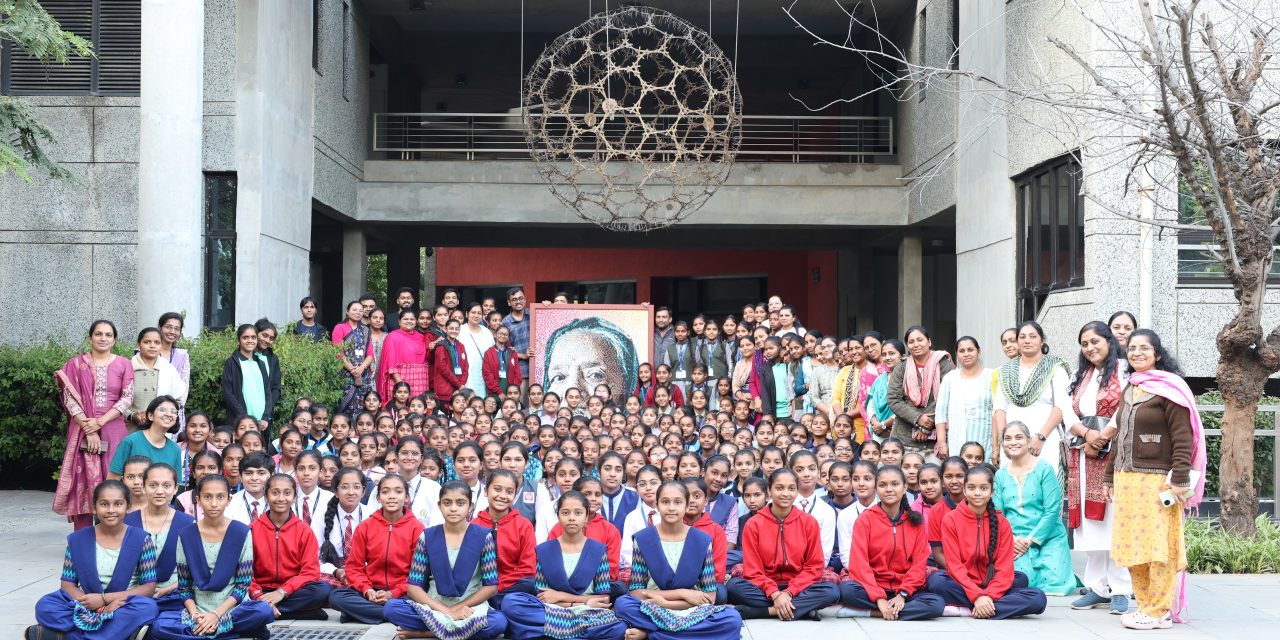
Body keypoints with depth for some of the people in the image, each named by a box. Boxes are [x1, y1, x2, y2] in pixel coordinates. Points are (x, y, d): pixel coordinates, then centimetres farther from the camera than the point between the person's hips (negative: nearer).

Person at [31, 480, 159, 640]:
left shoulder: (141, 539, -2)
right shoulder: (78, 540, 3)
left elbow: (149, 588, -4)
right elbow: (67, 583, 1)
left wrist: (104, 598, -16)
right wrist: (99, 609, -18)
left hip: (124, 607, -1)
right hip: (87, 607, 1)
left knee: (148, 607, -35)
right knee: (45, 606, -25)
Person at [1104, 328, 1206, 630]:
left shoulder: (1169, 388, -6)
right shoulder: (1129, 390, 17)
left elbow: (1183, 438, -12)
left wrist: (1180, 480, -17)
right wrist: (1110, 477, 19)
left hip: (1156, 481, -7)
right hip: (1126, 480, 7)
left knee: (1157, 547, -4)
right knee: (1133, 548, 8)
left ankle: (1159, 612, 2)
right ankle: (1145, 605, 17)